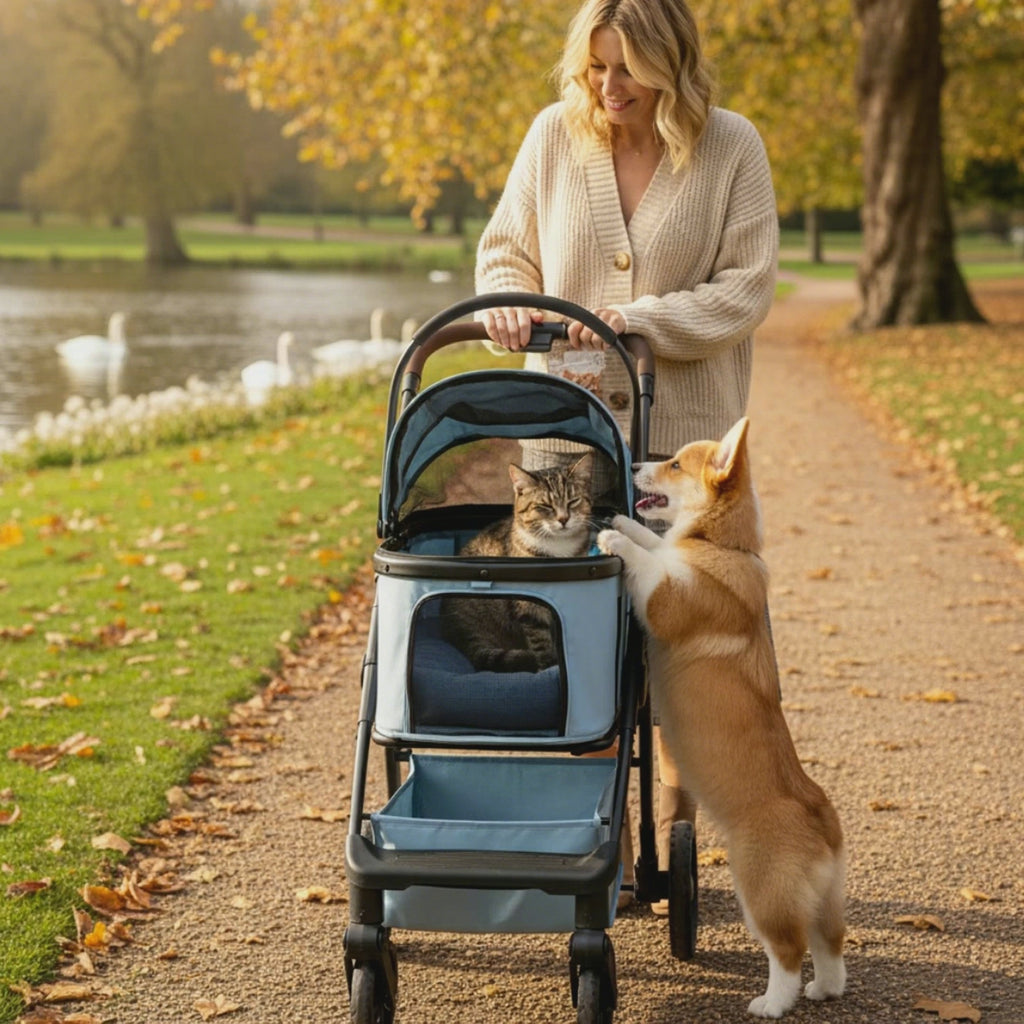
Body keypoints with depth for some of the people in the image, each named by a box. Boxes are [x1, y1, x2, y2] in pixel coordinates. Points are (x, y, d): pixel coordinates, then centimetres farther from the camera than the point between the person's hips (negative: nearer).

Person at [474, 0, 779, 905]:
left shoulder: (732, 148, -5)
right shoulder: (554, 135, 1)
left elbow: (743, 291, -8)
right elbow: (506, 247, 11)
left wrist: (637, 319, -20)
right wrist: (508, 303, -11)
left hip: (685, 434, -2)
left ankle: (674, 826, 21)